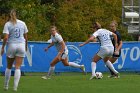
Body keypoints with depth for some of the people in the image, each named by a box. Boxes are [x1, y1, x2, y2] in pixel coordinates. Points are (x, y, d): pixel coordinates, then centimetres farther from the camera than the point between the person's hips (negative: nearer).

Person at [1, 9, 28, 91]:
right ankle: (15, 87, -9)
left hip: (11, 45, -1)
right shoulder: (22, 23, 5)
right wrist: (26, 46, 22)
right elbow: (26, 37, 9)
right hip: (21, 45, 1)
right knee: (18, 67, 0)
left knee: (9, 67, 15)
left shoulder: (8, 24, -3)